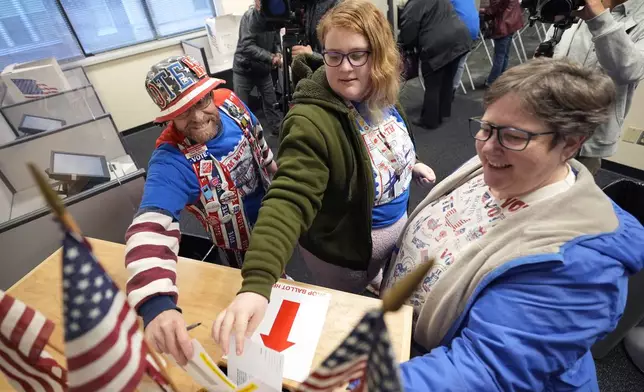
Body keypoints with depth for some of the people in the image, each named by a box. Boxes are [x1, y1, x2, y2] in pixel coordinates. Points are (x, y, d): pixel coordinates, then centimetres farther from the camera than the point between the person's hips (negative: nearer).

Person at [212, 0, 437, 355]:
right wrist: (256, 284, -53)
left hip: (396, 222, 7)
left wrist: (409, 163, 17)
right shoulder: (312, 122, -34)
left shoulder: (380, 95, -9)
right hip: (345, 249, -6)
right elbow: (287, 201, -44)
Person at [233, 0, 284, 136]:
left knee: (271, 102, 11)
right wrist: (270, 57, -36)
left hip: (263, 69, 5)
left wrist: (278, 53, -15)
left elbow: (276, 41, 9)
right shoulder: (249, 16, -18)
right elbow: (247, 45, -28)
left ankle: (278, 128, 26)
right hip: (244, 69, -5)